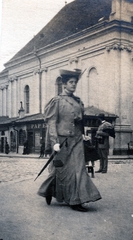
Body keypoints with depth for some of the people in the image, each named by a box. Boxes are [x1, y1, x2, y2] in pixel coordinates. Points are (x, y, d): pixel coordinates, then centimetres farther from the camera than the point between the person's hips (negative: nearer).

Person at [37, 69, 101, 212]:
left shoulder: (78, 101, 14)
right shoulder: (57, 101, -4)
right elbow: (51, 122, -9)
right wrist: (54, 142, -16)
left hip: (77, 141, 6)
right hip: (63, 140, -5)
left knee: (78, 168, 2)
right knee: (62, 170, 1)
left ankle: (76, 201, 11)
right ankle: (48, 190, 23)